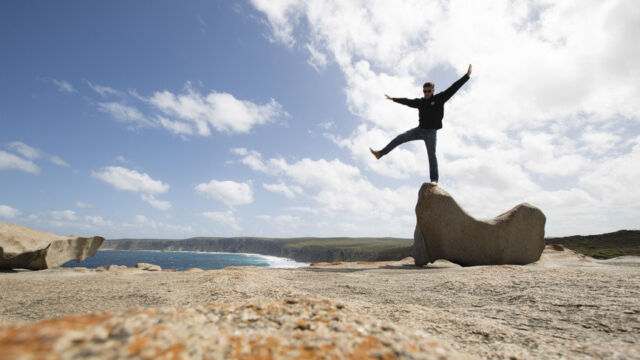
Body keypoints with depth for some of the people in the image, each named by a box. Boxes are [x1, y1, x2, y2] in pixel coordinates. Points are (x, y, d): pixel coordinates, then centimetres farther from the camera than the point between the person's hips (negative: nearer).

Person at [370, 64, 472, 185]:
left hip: (430, 132, -4)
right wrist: (393, 99, 32)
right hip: (420, 130, 4)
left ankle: (434, 179, -9)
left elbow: (453, 88, -2)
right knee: (400, 138, -2)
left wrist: (467, 75, -5)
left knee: (431, 155, -9)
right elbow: (407, 101, 23)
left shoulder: (439, 98, 1)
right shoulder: (420, 102, 11)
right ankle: (380, 153, 3)